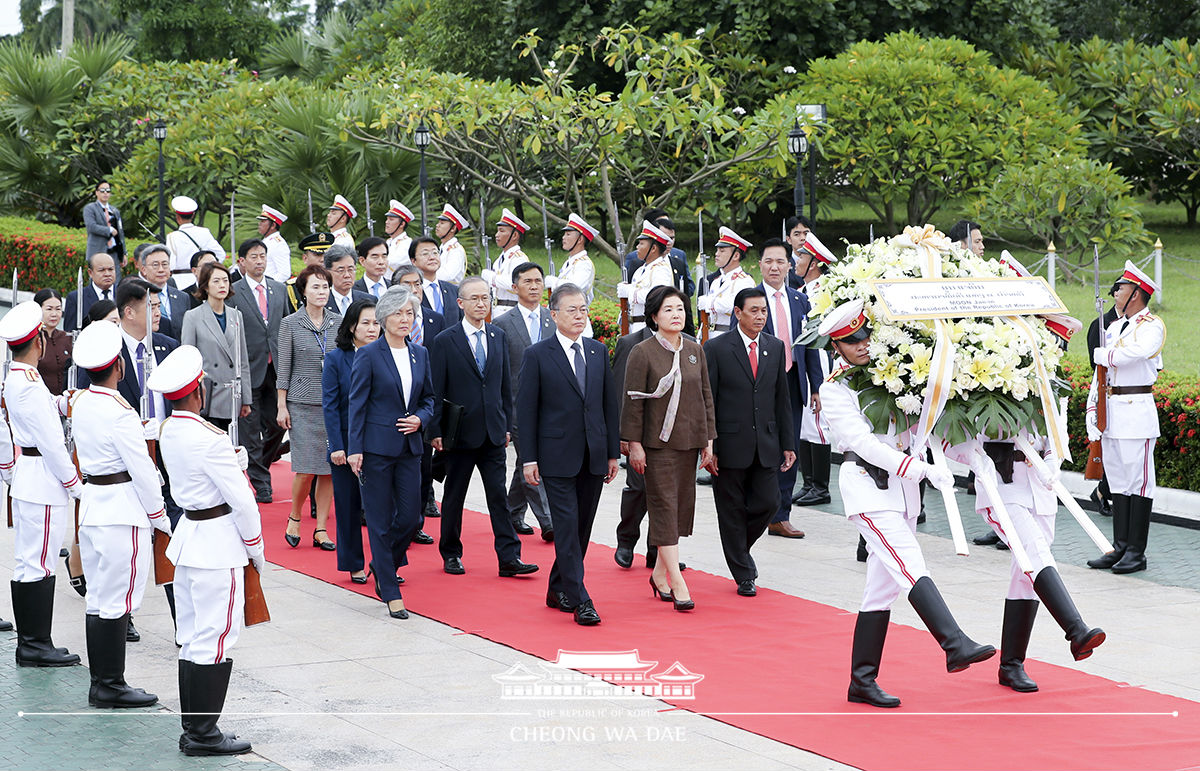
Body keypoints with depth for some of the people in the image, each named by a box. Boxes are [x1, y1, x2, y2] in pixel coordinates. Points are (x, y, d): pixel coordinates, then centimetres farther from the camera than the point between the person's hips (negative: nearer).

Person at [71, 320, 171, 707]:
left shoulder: (81, 404, 7)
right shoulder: (119, 412, -18)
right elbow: (142, 470, -15)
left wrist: (155, 426, 18)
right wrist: (160, 516, -6)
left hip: (91, 505, 9)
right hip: (123, 511, -9)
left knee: (98, 599, 12)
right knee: (119, 601, -3)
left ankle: (100, 682, 17)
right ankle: (111, 686, 0)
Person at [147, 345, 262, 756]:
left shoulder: (167, 431, 5)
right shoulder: (208, 439, -21)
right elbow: (241, 499, -16)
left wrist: (236, 458, 0)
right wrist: (256, 549, -3)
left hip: (188, 534, 9)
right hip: (219, 541, -9)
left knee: (192, 639, 14)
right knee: (215, 640, -2)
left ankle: (193, 729, 20)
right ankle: (203, 733, 2)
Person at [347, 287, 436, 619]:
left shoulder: (420, 354, 9)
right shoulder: (369, 355, -6)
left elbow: (429, 398, 18)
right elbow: (357, 405, -6)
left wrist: (420, 419, -4)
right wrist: (354, 449, -11)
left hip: (409, 447, 5)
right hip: (376, 447, -5)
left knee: (410, 516, 3)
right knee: (380, 520, 0)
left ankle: (383, 566, 30)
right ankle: (390, 592, 6)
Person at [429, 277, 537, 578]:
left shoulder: (499, 337, 9)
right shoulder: (445, 341, -4)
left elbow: (505, 384, 14)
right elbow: (436, 391, -5)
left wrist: (507, 425, 10)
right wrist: (435, 431, -9)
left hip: (493, 432, 3)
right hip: (460, 432, -3)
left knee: (499, 496, 0)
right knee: (454, 496, 7)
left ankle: (509, 558, -2)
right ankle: (451, 554, 20)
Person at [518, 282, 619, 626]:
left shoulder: (599, 351, 10)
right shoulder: (537, 355, -4)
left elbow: (609, 403, 13)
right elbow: (525, 410, -4)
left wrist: (613, 452, 10)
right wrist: (528, 458, -8)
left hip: (594, 456, 5)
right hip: (558, 457, -5)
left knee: (582, 527, 9)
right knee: (567, 527, -8)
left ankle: (558, 590, 23)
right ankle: (580, 601, -9)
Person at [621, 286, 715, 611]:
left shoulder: (695, 351, 10)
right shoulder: (642, 353, -6)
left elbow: (706, 397, 14)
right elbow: (633, 401, -7)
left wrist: (708, 440, 10)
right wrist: (634, 444, -10)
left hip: (689, 442, 6)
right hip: (657, 443, -6)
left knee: (682, 505, 9)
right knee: (664, 506, -7)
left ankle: (660, 574, 22)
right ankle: (678, 584, -11)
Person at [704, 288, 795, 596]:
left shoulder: (776, 347, 9)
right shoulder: (716, 348, -5)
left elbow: (782, 399, 12)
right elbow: (706, 402, -5)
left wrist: (788, 443, 8)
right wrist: (708, 448, -9)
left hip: (766, 445, 4)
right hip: (730, 444, -4)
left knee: (768, 503, -1)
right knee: (732, 510, 3)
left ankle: (740, 547, 28)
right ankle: (744, 575, 14)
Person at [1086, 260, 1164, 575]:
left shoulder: (1151, 326, -7)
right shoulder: (1113, 326, 18)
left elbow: (1134, 352, -28)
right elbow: (1100, 372, 16)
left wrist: (1103, 354, -11)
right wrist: (1092, 412, 8)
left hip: (1137, 414, -8)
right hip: (1111, 413, 8)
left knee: (1138, 482, -5)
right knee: (1117, 481, 9)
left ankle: (1136, 552, -2)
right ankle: (1120, 548, 13)